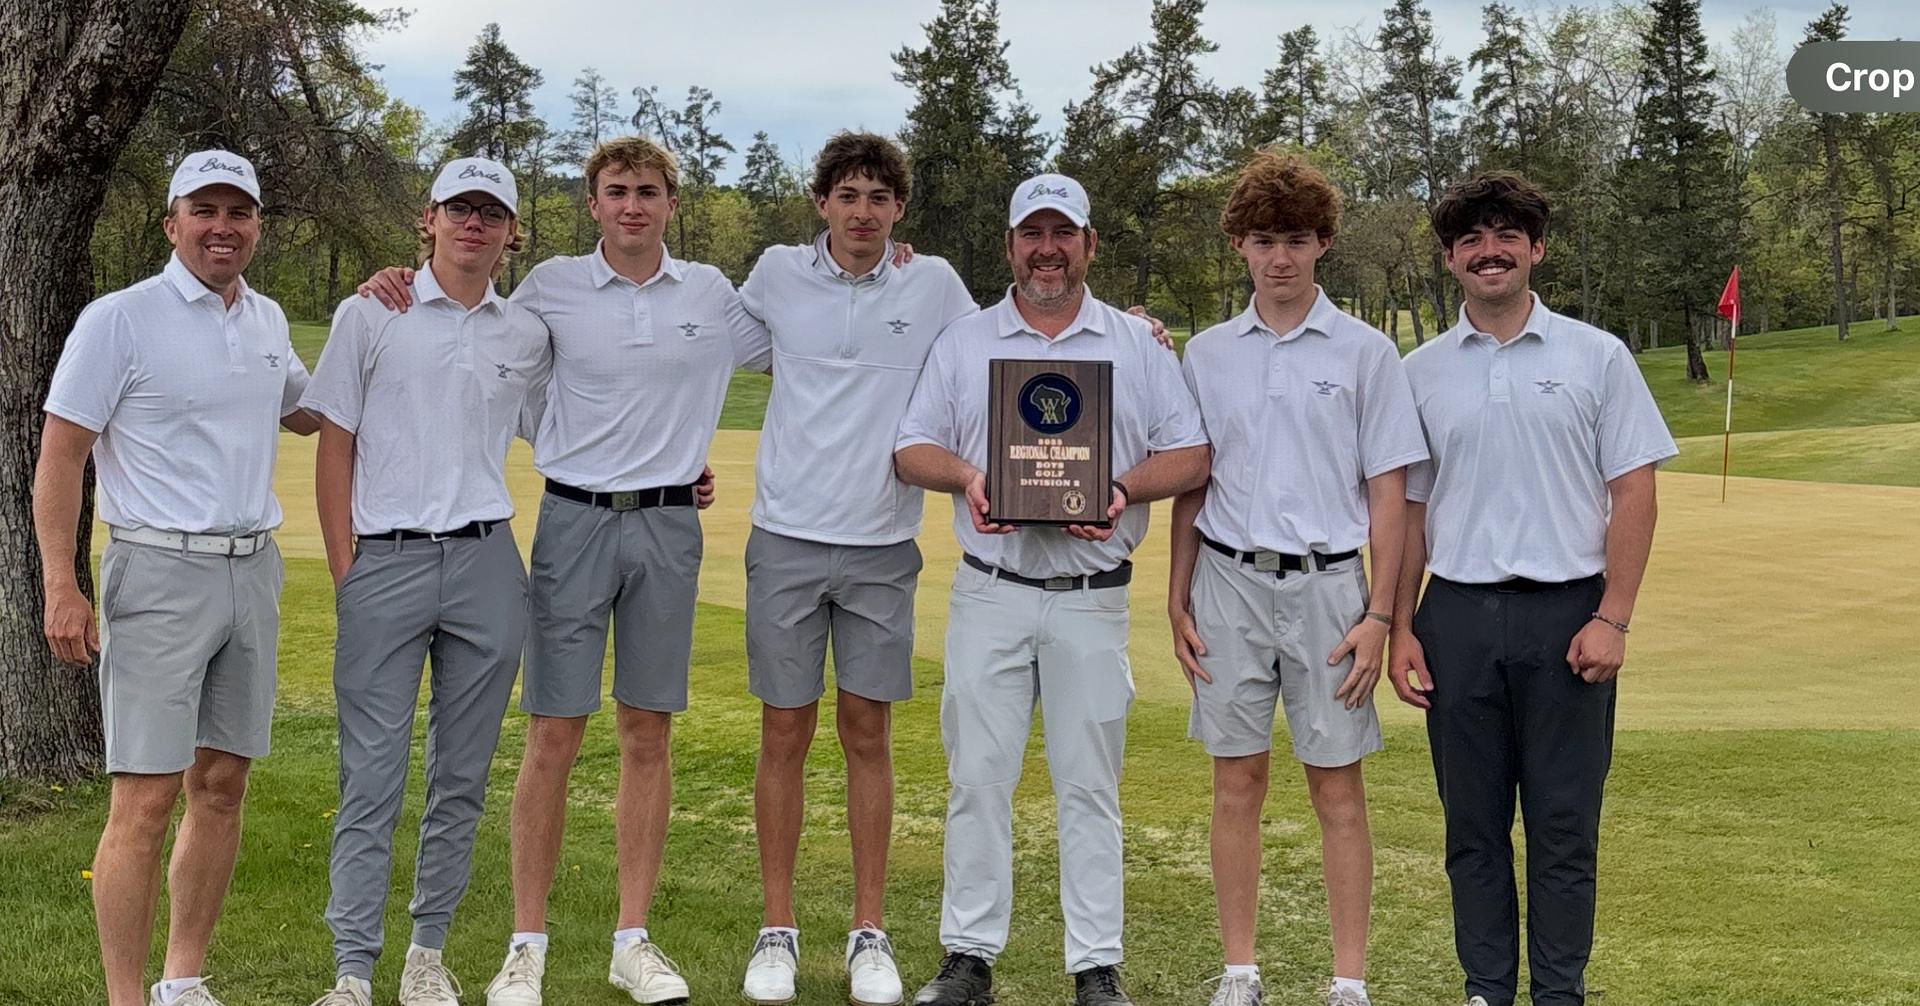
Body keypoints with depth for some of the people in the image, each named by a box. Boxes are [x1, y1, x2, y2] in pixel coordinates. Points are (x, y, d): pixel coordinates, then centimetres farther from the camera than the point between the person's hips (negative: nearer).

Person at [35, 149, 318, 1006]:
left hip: (252, 571, 6)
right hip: (160, 574, -6)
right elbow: (60, 457, -7)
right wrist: (61, 588, -15)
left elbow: (307, 412, 31)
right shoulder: (118, 320, -6)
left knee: (221, 785, 9)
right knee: (145, 799, -8)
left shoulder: (268, 320, 12)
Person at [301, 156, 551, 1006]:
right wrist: (345, 573, -4)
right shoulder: (370, 315, 3)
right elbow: (335, 447, 3)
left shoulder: (526, 335, 10)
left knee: (462, 777, 7)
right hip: (384, 560, -3)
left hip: (487, 562, 3)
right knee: (372, 776, -4)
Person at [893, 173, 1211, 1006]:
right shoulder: (962, 342, 9)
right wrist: (967, 478, -13)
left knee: (1089, 785, 4)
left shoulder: (1138, 345, 6)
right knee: (978, 776, 4)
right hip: (989, 594, 1)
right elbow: (912, 449, 7)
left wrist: (1125, 488, -16)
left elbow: (1191, 456, 3)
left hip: (1092, 600, -1)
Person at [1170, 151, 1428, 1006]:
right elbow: (1189, 488, 11)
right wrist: (1178, 601, 7)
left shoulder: (1366, 353, 0)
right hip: (1230, 582, 2)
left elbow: (1387, 493, -1)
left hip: (1327, 584, -2)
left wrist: (1378, 615, -6)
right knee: (1237, 783, 7)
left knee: (1336, 786, 3)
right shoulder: (1207, 354, 8)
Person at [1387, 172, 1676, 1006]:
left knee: (1564, 825, 3)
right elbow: (1407, 508, 10)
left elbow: (1633, 492, 0)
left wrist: (1613, 618, -8)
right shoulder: (1420, 373, 8)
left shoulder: (1596, 357, 2)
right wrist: (1400, 628, 3)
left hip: (1566, 615, -2)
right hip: (1459, 616, 2)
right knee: (1473, 823, 8)